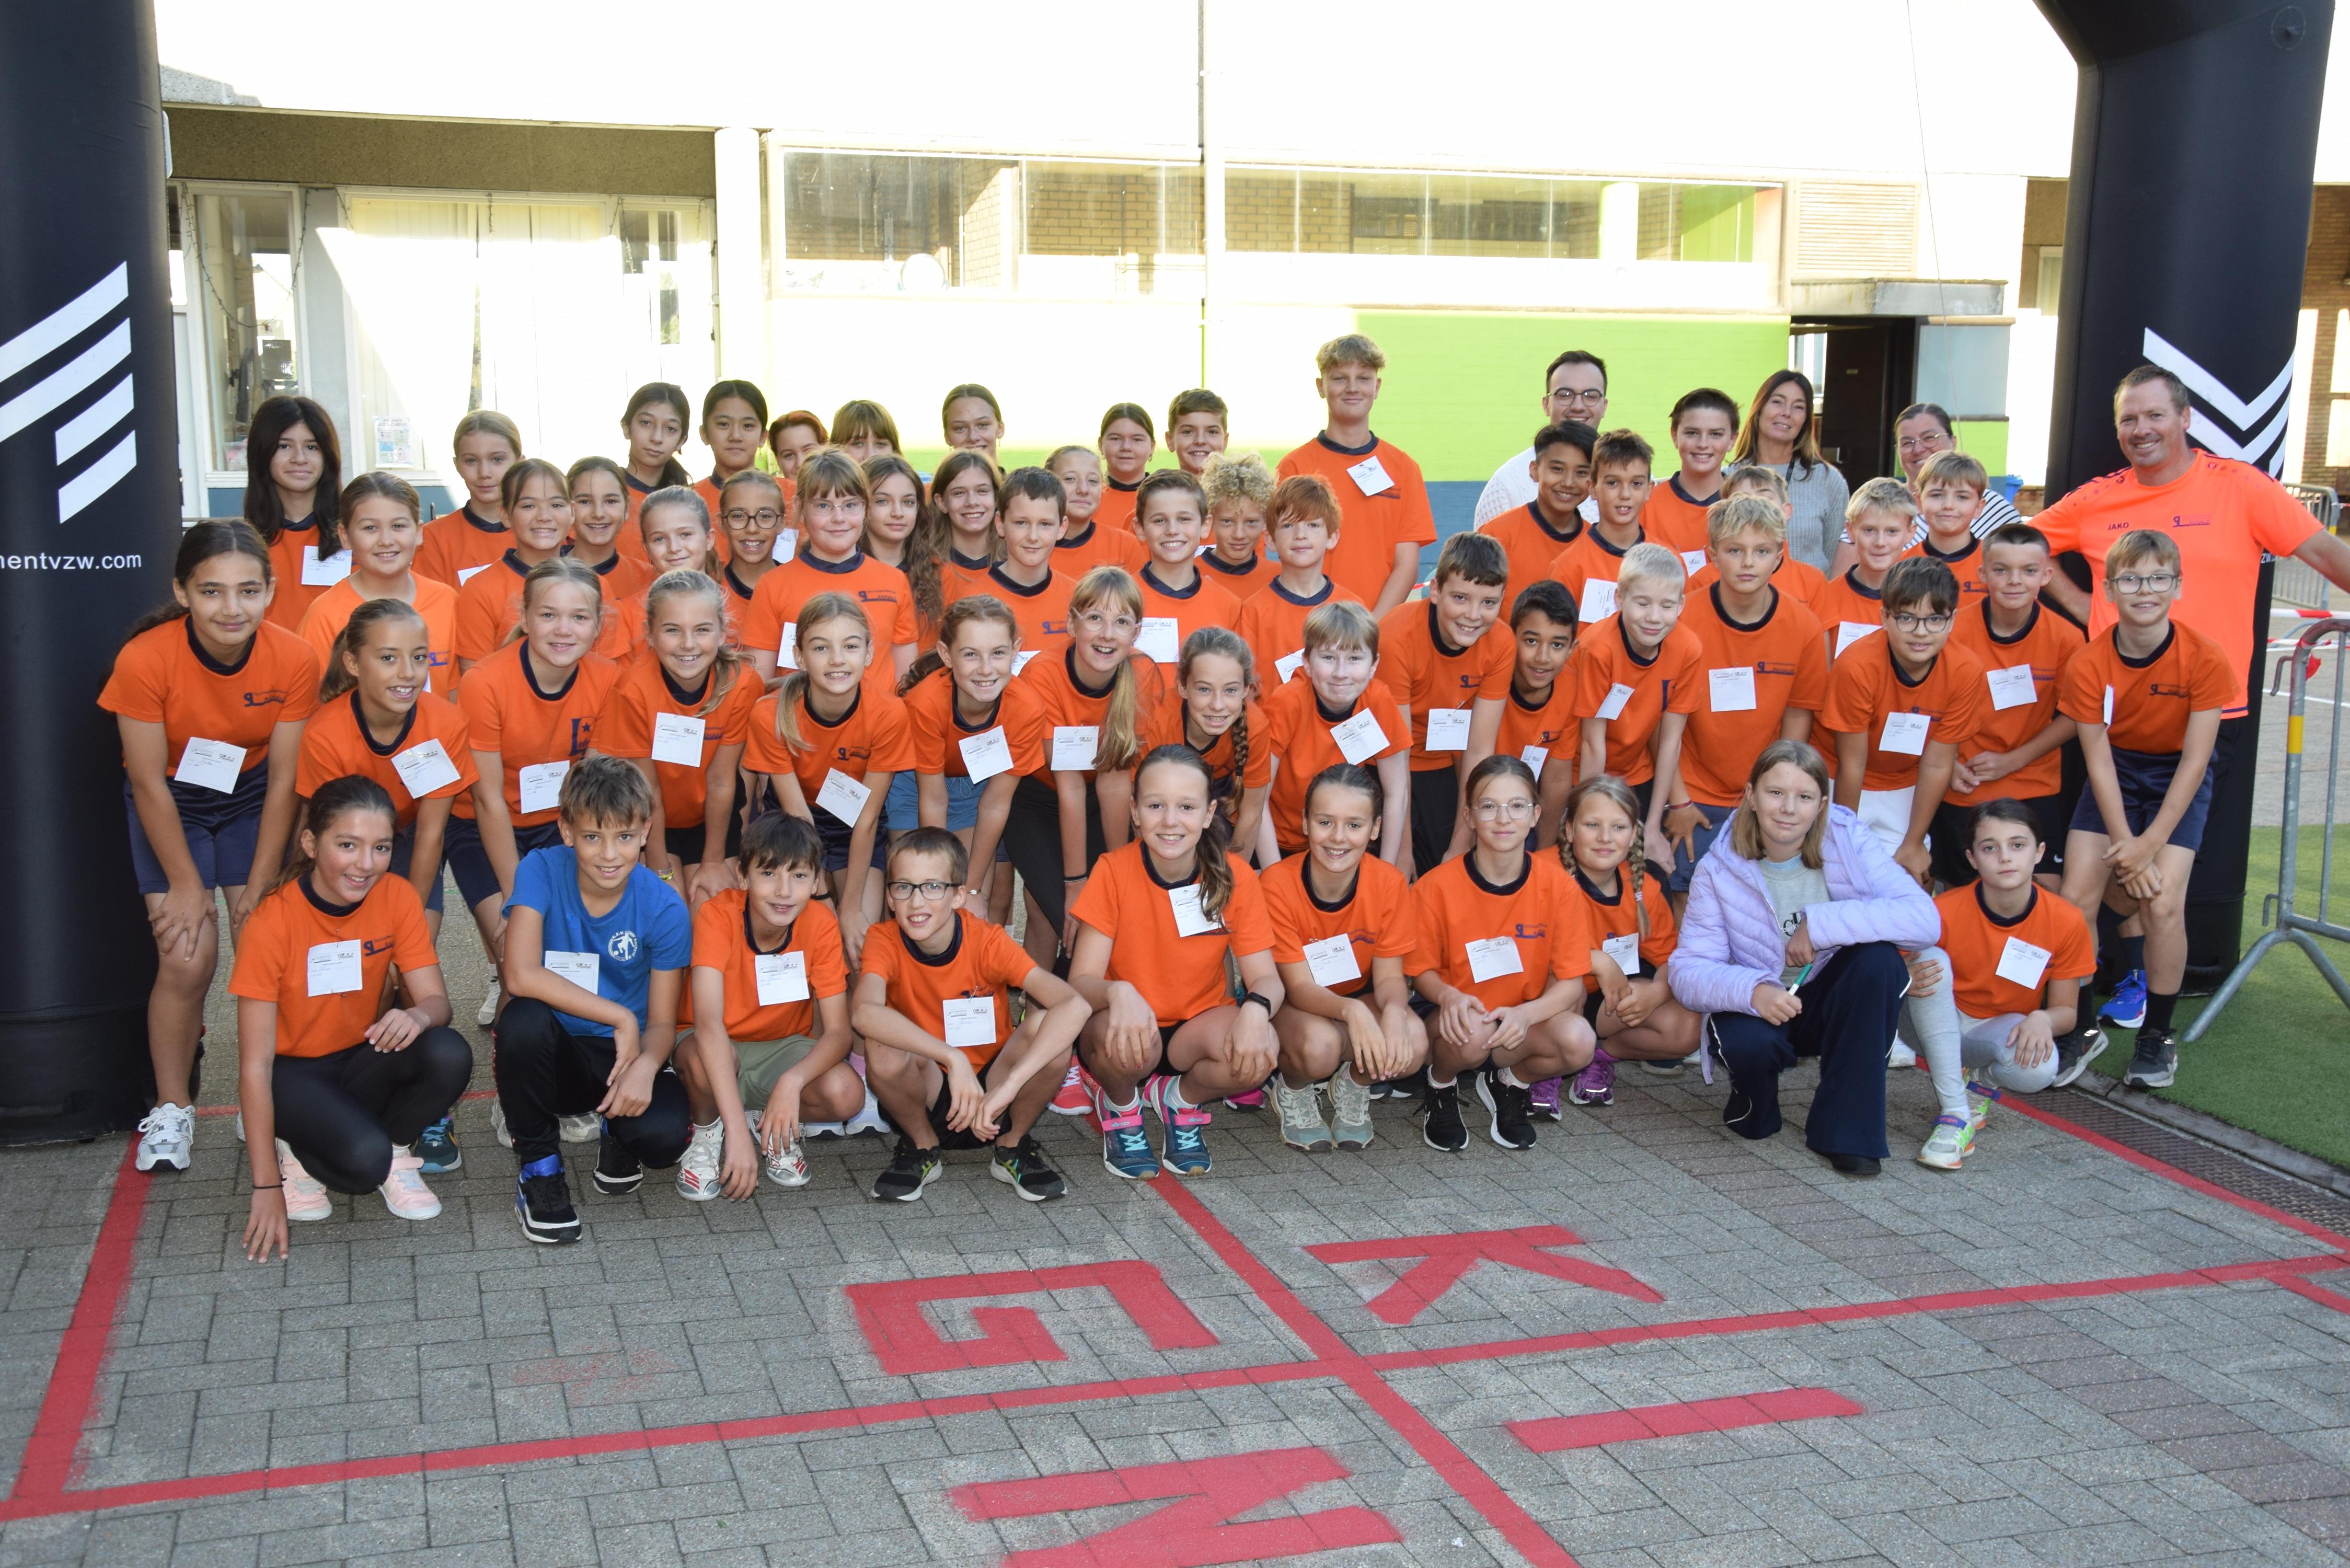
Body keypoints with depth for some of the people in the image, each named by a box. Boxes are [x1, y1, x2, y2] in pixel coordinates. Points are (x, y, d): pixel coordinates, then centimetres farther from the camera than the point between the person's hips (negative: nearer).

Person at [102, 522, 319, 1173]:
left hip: (251, 797, 2)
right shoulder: (144, 660, -27)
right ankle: (171, 1109, 8)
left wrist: (259, 886, -12)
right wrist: (187, 884, -13)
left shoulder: (294, 660, -22)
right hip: (172, 801, -2)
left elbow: (283, 781, -13)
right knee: (187, 959, -11)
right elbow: (149, 784, -17)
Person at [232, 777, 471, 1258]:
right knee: (364, 1160, -32)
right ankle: (294, 1151, 1)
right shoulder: (272, 924, -23)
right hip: (293, 1072, -4)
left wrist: (417, 1015, -39)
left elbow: (436, 1000, -12)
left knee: (450, 1055, -28)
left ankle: (393, 1151, -1)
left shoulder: (397, 898, -12)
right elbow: (255, 1065, -21)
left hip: (362, 1060, 4)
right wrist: (267, 1186, -22)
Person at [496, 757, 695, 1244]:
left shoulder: (664, 908, -11)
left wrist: (646, 1064, -30)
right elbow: (521, 975, -26)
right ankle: (537, 1163, -9)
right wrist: (620, 1018, -25)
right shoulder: (541, 872, -13)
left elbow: (662, 1022, -6)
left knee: (665, 1135, -30)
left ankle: (617, 1134, 11)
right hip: (554, 1056, 0)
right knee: (524, 1018, -35)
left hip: (624, 1057, 0)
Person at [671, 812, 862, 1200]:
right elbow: (708, 1022, -37)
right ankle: (707, 1133, -4)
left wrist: (793, 1081, -42)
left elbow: (837, 1031, -19)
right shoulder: (718, 916, -26)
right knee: (704, 1059, -38)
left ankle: (767, 1124, 4)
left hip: (783, 1048, 2)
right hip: (715, 1048, -2)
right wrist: (737, 1131, -47)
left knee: (847, 1095, -28)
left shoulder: (820, 925, -17)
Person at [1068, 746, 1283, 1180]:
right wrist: (1118, 992, -43)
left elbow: (1266, 978, -10)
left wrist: (1256, 1008, -36)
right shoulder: (1113, 872, -14)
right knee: (1125, 1041, -36)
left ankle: (1182, 1099, 4)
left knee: (1259, 1051, -30)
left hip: (1197, 1029, 2)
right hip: (1130, 1031, -2)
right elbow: (1081, 981, -18)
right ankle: (1120, 1106, 1)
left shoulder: (1235, 877, -10)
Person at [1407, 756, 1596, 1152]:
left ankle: (1511, 1083, 6)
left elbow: (1571, 981, -7)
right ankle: (1442, 1086, 2)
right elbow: (1420, 969, -1)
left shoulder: (1555, 884, -9)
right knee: (1472, 1035, -38)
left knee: (1578, 1040, -30)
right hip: (1458, 1015, -2)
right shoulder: (1436, 888, -13)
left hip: (1524, 1019, 2)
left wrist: (1527, 1013, -28)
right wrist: (1447, 996, -26)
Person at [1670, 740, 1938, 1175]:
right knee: (1748, 1041, -36)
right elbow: (1688, 970, -17)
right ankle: (1752, 1107, 5)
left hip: (1832, 1006, 2)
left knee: (1880, 957, -28)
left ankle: (1846, 1130, -18)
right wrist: (1752, 991, -38)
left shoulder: (1849, 841, -12)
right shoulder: (1720, 869, -12)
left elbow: (1924, 919, -25)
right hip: (1758, 1011, -2)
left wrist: (1821, 925, -30)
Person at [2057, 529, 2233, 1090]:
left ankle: (2157, 1035, 3)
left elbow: (2194, 762, -16)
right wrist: (2125, 845, -19)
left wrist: (2151, 843, -20)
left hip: (2178, 780, -2)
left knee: (2163, 902, -16)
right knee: (2077, 893, -12)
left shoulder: (2204, 659, -19)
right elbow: (2100, 762, -12)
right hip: (2117, 774, 2)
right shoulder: (2088, 665, -16)